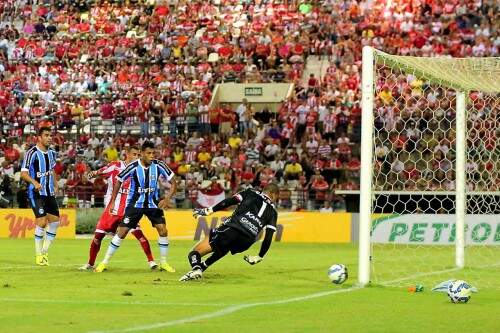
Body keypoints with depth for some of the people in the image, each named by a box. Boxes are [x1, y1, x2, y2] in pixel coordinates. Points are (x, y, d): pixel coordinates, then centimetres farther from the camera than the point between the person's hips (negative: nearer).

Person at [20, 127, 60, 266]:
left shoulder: (52, 153, 10)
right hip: (36, 193, -7)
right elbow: (23, 173, -15)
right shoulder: (32, 153, -12)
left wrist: (55, 185, 13)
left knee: (55, 221, 5)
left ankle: (45, 251, 19)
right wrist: (34, 182, -32)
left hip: (50, 193, 7)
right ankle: (38, 255, -2)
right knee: (41, 222, -14)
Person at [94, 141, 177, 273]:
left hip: (153, 203, 2)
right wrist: (112, 202, -4)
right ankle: (105, 262, 2)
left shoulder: (158, 165, -12)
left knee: (163, 230, -10)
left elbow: (173, 183, -4)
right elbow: (119, 181, -2)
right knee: (122, 231, -7)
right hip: (135, 204, -2)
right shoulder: (133, 167, -17)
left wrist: (167, 198, -19)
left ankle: (163, 263, 6)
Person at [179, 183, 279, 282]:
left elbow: (230, 201, 4)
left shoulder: (251, 193, 21)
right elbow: (268, 238, 14)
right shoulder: (272, 211, 24)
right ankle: (203, 266, 19)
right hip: (246, 243, 3)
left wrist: (209, 210, 3)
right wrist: (260, 257, 24)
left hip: (232, 229, -3)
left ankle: (196, 268, -30)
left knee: (195, 252, 0)